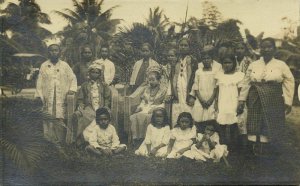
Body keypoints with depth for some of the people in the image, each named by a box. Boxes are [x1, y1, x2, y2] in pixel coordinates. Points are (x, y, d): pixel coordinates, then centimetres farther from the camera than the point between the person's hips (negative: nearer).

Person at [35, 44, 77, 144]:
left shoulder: (65, 65, 10)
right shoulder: (44, 66, 10)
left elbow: (73, 78, 12)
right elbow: (40, 81, 8)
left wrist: (72, 89, -3)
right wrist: (39, 95, 2)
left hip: (61, 97, 0)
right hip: (48, 97, 1)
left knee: (60, 119, -7)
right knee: (48, 120, -3)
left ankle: (60, 141, -1)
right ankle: (49, 141, 4)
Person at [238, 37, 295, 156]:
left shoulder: (281, 65, -1)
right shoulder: (253, 65, 5)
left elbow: (289, 83, -1)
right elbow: (246, 83, 6)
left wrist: (288, 102, -5)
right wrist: (242, 99, 2)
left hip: (274, 102, -1)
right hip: (256, 101, 2)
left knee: (271, 126, 4)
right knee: (256, 124, 4)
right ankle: (258, 148, 18)